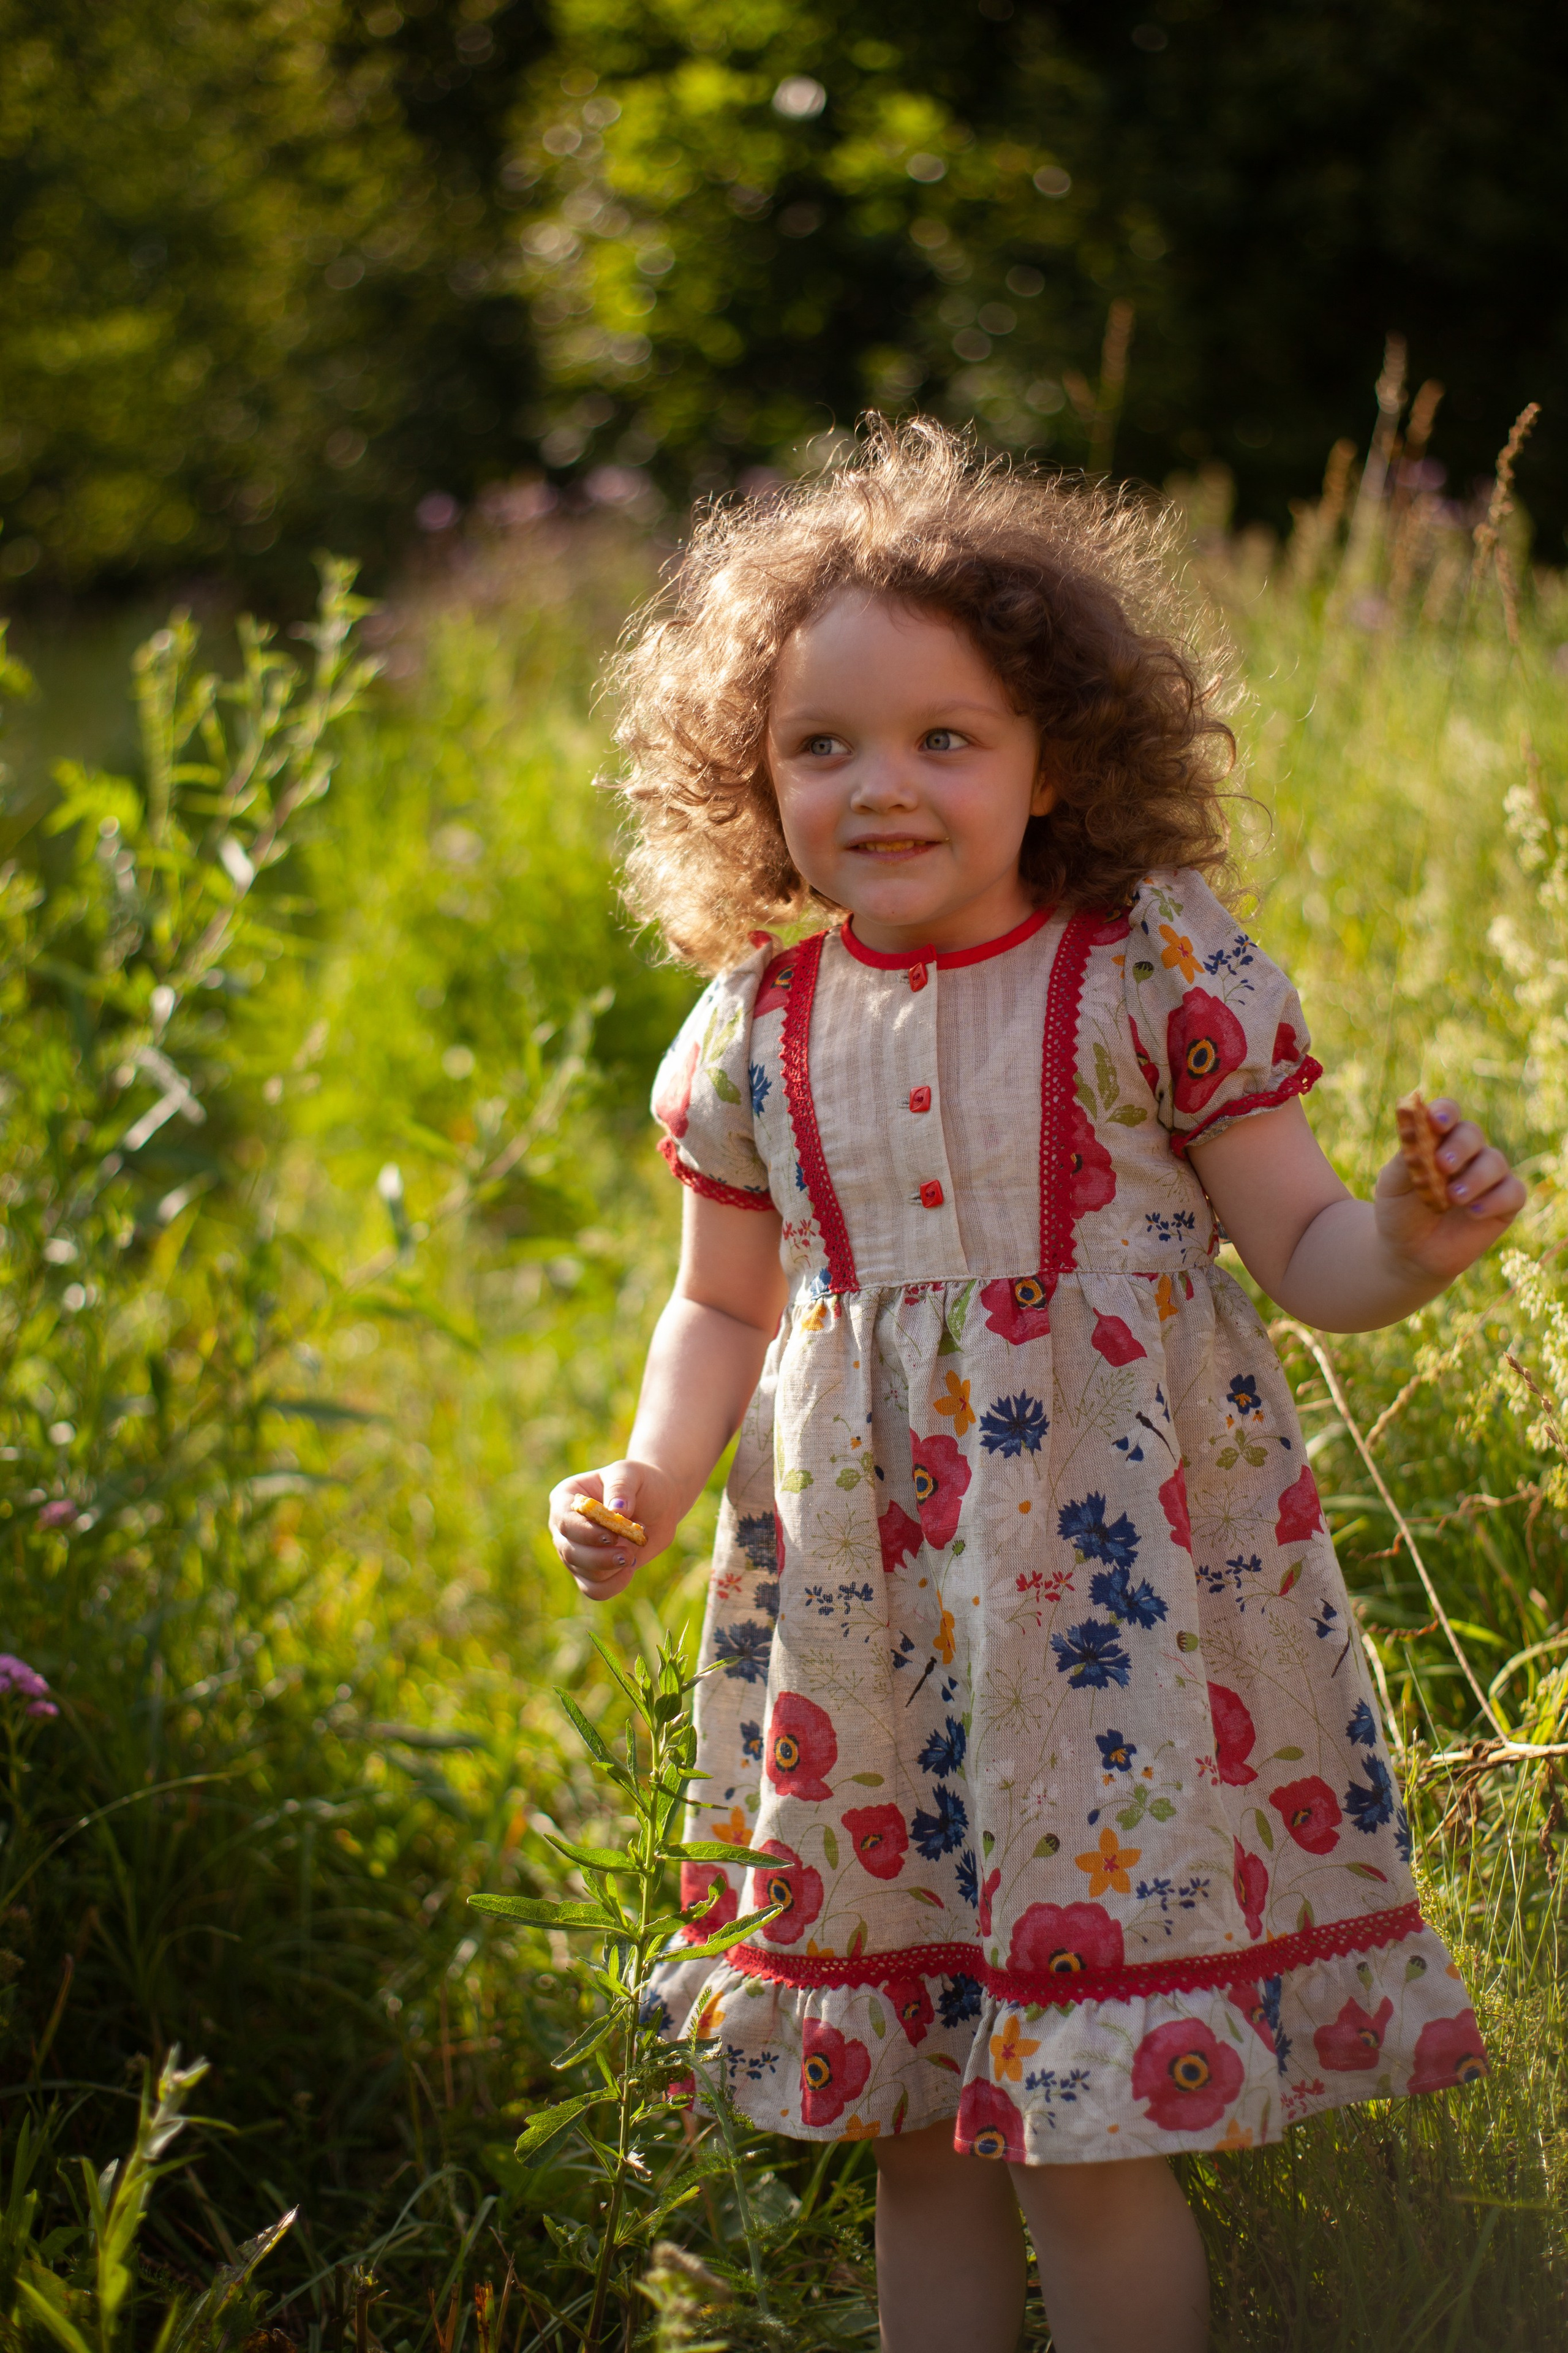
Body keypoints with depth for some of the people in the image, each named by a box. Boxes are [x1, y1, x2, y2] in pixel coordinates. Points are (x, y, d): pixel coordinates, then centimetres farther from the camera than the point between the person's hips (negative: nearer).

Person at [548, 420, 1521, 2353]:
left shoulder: (1152, 972, -5)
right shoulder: (756, 1026, 5)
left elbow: (1297, 1244, -2)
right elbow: (723, 1303, 16)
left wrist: (1413, 1241, -23)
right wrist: (653, 1477, 0)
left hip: (1116, 1560, -4)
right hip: (870, 1592, 4)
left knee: (1092, 2137, -4)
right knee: (918, 2130, 13)